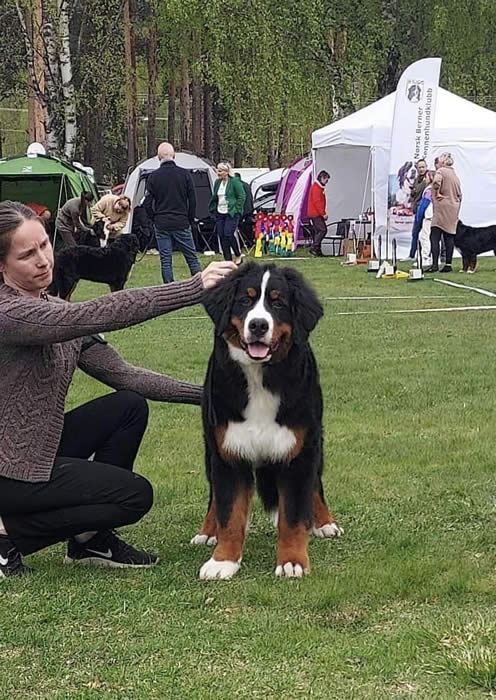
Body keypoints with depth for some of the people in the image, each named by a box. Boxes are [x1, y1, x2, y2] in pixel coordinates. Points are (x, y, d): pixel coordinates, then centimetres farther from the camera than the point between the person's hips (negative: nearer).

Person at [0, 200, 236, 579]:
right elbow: (99, 314, -34)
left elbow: (121, 373, 2)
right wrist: (195, 288, -38)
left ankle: (91, 539, 7)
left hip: (40, 445, 8)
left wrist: (207, 394, -8)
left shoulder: (53, 309, 5)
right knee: (135, 495, -9)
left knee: (130, 406, 0)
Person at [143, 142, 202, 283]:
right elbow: (192, 201, 0)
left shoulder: (153, 176, -4)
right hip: (182, 224, 0)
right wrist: (190, 220, 11)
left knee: (165, 260, 5)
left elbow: (147, 204, -4)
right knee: (192, 257, 7)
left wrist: (155, 219, 11)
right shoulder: (184, 174, -3)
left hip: (161, 225, 0)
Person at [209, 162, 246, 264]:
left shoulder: (235, 182, -10)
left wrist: (236, 210, -10)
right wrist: (214, 209, 14)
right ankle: (228, 260, 9)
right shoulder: (217, 182, 12)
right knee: (221, 236, 2)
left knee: (228, 234, -16)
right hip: (220, 213, 7)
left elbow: (242, 197, -9)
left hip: (231, 213, -7)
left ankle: (238, 256, 5)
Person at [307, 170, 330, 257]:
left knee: (318, 231, 8)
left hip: (316, 214, 11)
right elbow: (316, 202, -21)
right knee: (323, 229, -14)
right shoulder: (316, 188, -14)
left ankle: (317, 250, 8)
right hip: (316, 214, -11)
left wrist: (324, 213, 17)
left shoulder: (319, 187, 20)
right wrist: (323, 214, -19)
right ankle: (314, 248, -16)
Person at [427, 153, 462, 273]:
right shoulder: (455, 174, 18)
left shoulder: (441, 171, -6)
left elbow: (436, 182, -29)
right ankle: (448, 264, 7)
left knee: (435, 237, -8)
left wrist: (437, 193, -13)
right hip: (454, 209, 8)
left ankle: (435, 264, -16)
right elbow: (459, 194, 20)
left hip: (442, 208, -8)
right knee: (449, 237, 9)